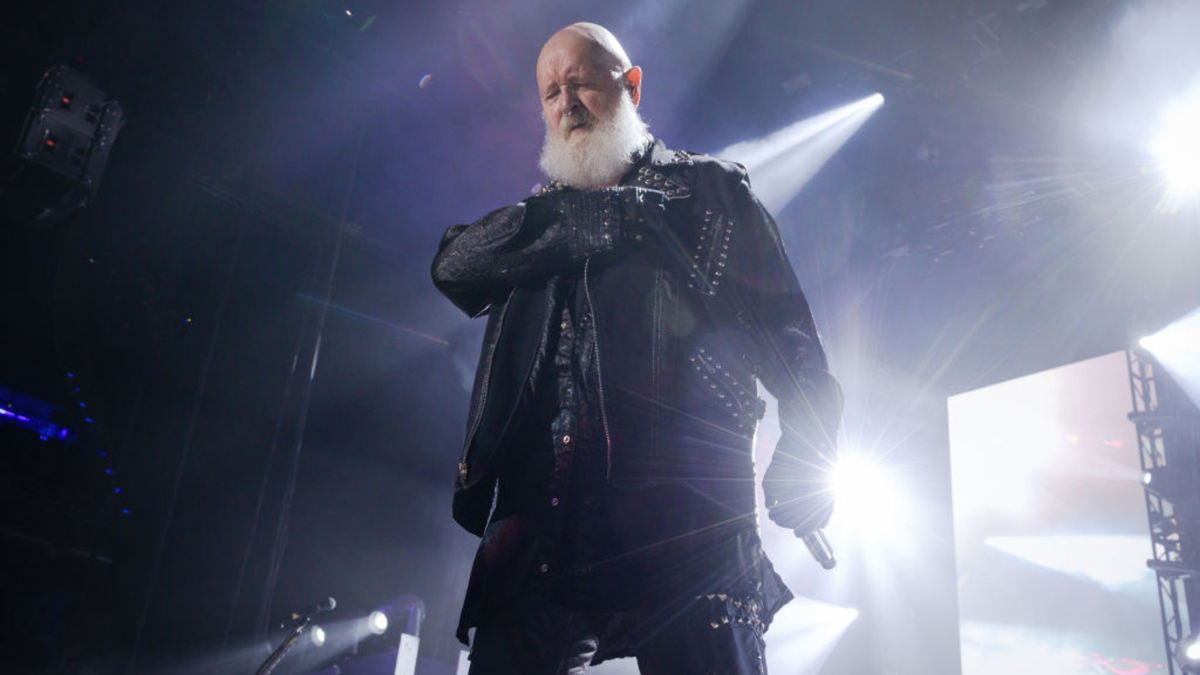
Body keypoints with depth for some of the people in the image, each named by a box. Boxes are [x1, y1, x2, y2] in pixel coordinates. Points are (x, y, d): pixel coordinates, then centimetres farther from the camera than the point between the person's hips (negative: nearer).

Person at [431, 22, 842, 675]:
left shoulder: (706, 186, 16)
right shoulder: (539, 217, 26)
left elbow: (784, 326, 7)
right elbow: (454, 264, 5)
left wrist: (803, 456, -10)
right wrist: (602, 217, -4)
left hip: (685, 514, -2)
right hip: (539, 517, 3)